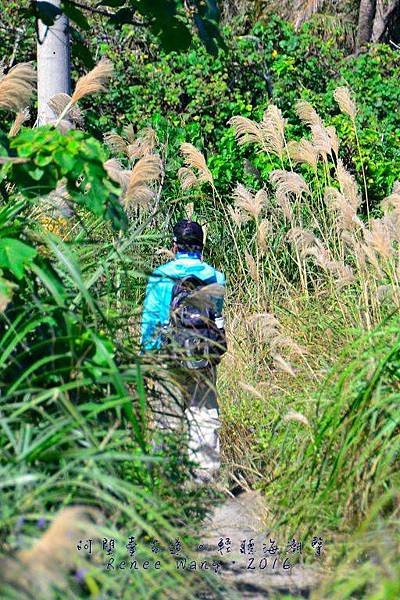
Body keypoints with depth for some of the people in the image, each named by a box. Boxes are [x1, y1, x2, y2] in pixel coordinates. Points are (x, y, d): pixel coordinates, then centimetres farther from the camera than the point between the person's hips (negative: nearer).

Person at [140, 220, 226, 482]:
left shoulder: (161, 276, -4)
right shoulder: (215, 277, 3)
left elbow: (150, 318, -1)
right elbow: (219, 317, 8)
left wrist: (147, 353, 7)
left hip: (170, 355, -2)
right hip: (205, 357, 2)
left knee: (167, 413, 5)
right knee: (205, 413, 7)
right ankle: (206, 468, 6)